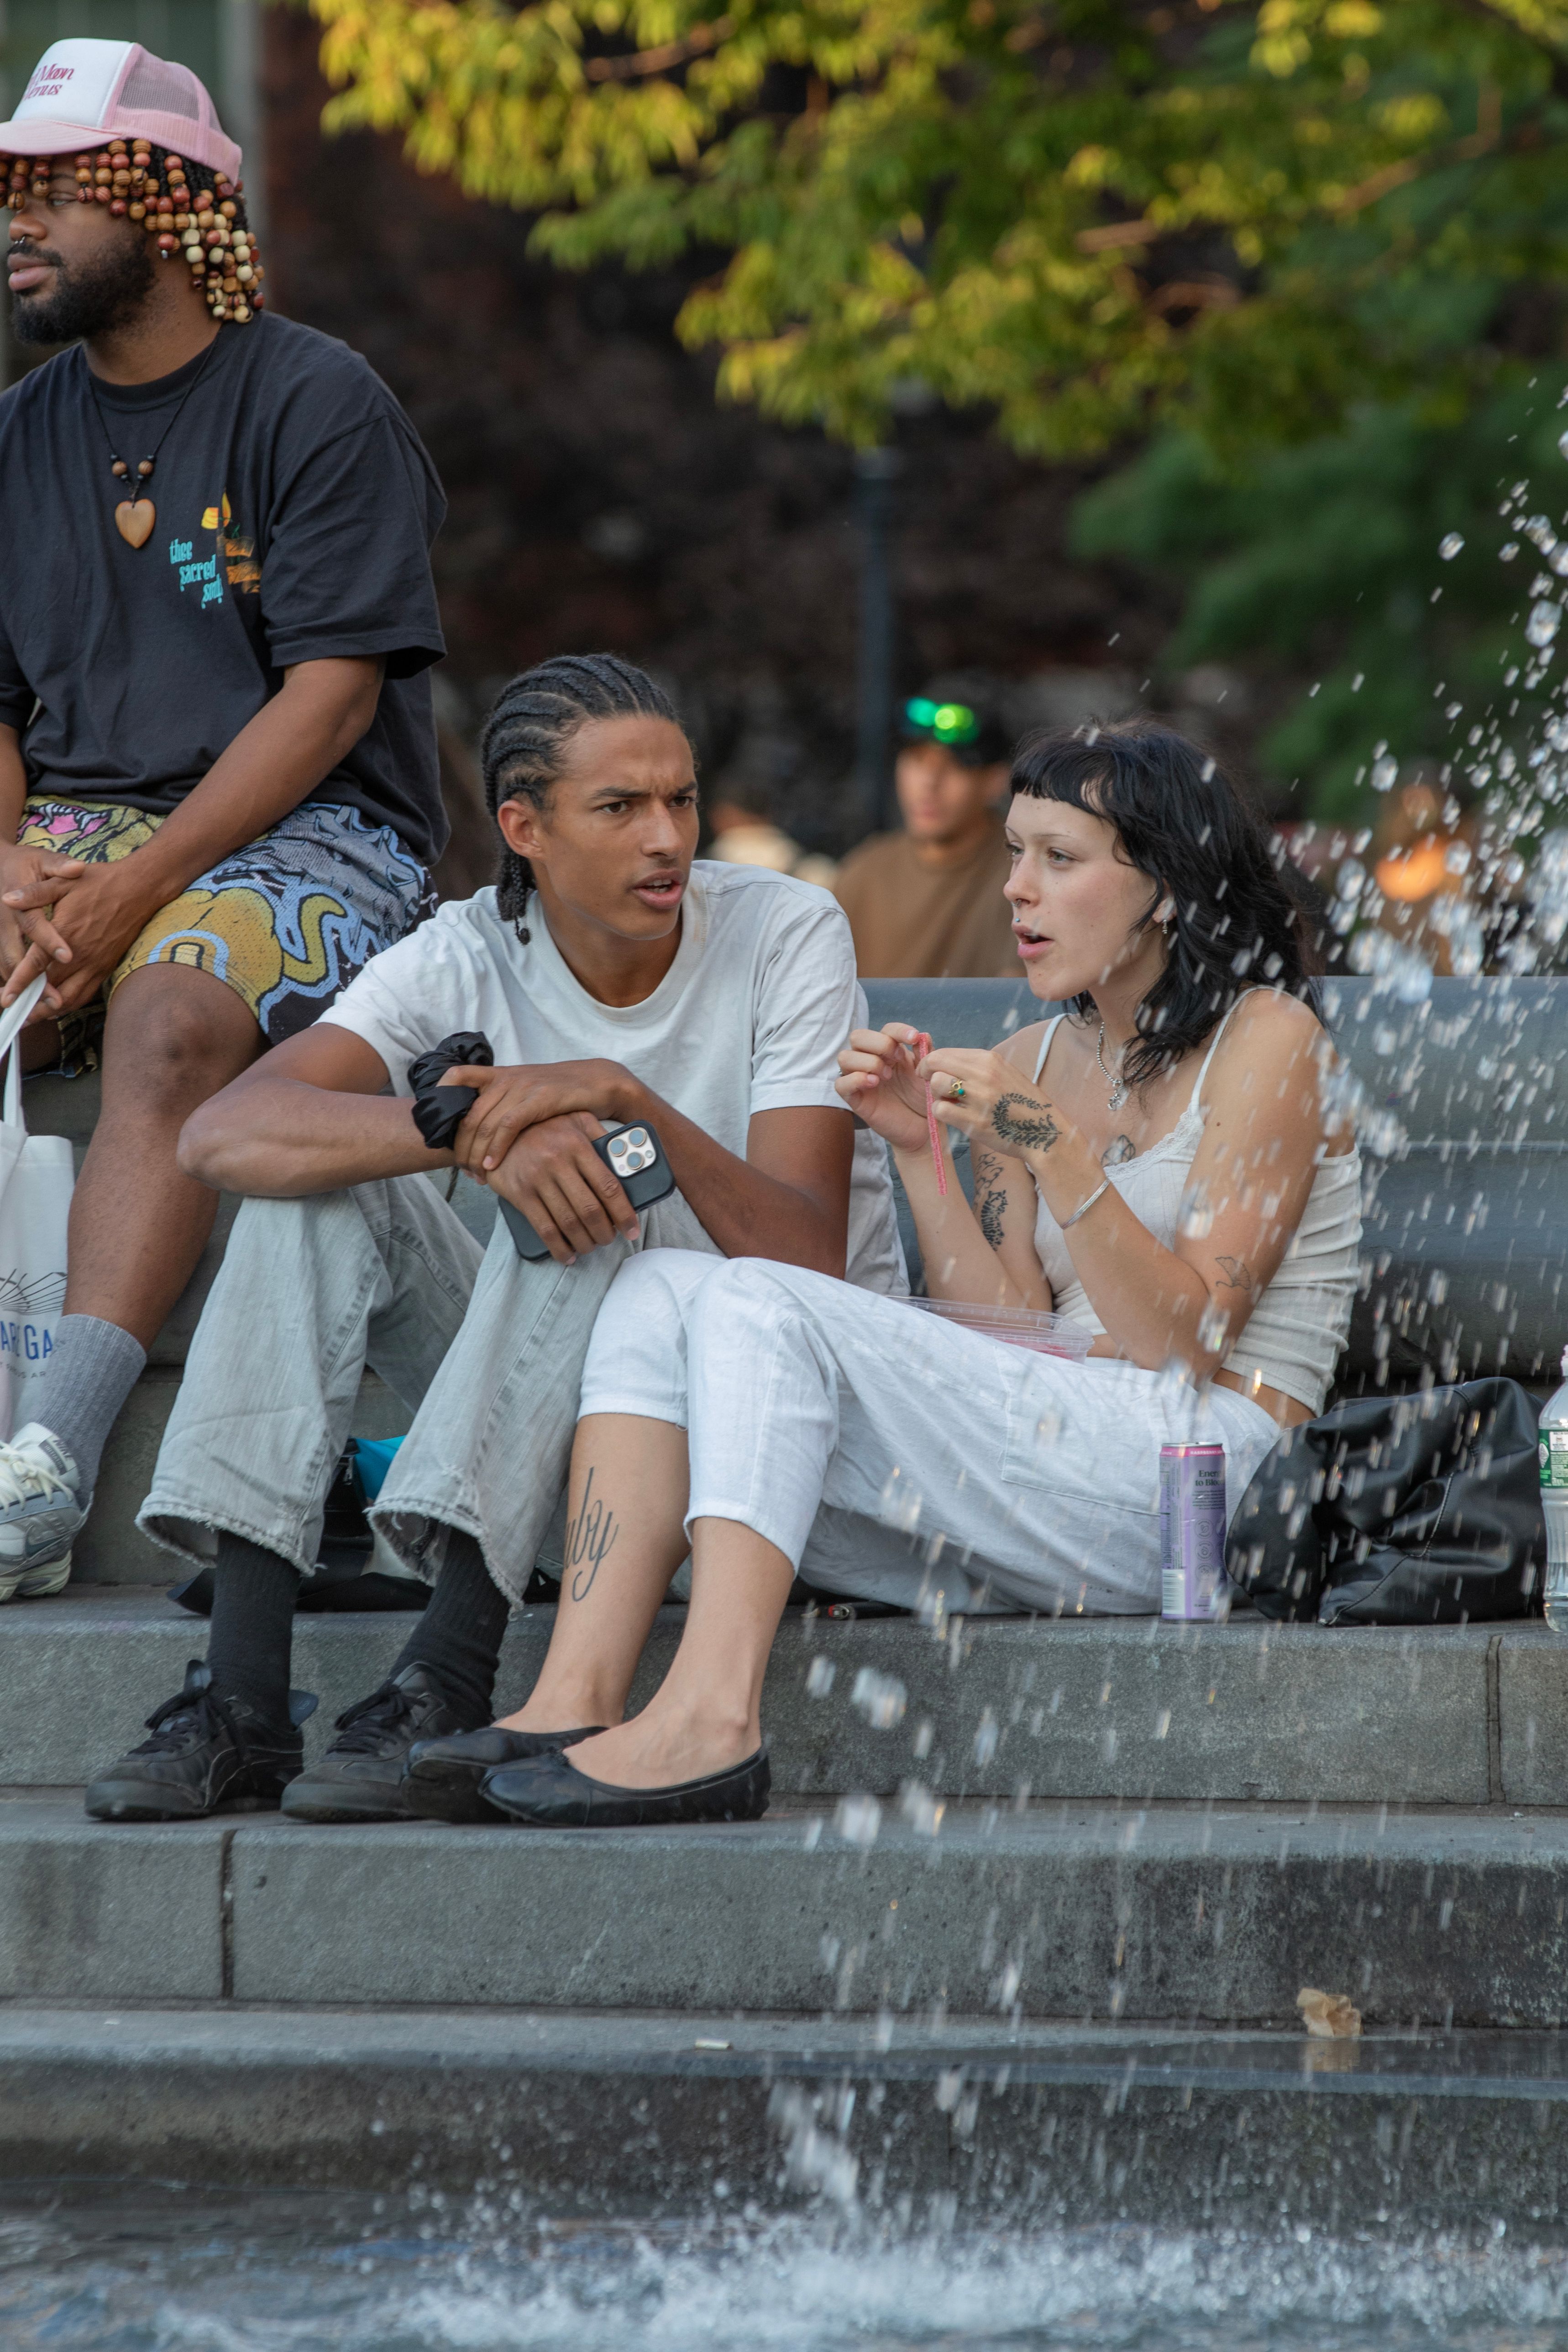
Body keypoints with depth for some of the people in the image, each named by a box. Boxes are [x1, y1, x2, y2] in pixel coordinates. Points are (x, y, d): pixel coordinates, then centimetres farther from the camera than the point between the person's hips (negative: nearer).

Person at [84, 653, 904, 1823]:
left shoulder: (786, 932, -11)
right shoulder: (471, 957, -6)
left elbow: (810, 1257, -22)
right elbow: (222, 1135, -23)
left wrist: (626, 1097, -35)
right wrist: (481, 1132, -38)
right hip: (559, 1402, 4)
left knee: (586, 1210, -31)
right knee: (323, 1179, -17)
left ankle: (446, 1685, -37)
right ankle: (241, 1697, -27)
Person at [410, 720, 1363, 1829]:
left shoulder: (1266, 1039, -1)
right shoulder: (1033, 1064, 19)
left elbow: (1183, 1341, -9)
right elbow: (1007, 1340, 9)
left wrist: (1057, 1155, -19)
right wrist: (920, 1152, -1)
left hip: (1202, 1468, -7)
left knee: (761, 1307, -22)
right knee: (663, 1289, -7)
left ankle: (710, 1717, -37)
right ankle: (578, 1697, -26)